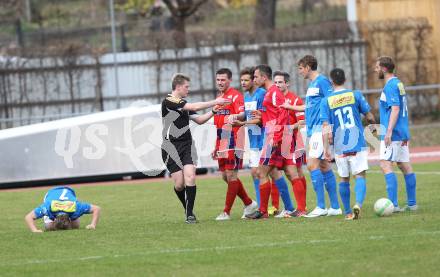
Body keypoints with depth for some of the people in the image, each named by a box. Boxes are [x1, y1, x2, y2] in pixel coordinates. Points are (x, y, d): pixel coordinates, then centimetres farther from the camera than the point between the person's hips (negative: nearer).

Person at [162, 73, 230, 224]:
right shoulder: (168, 101, -12)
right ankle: (187, 209, 20)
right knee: (179, 183, -5)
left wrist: (214, 111, 8)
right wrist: (215, 102, -13)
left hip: (187, 145, 6)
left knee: (190, 176, -13)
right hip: (171, 147, -6)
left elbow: (199, 120, 21)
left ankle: (190, 213, -10)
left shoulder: (183, 104, 15)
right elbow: (195, 107, -19)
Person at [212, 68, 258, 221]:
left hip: (233, 143, -9)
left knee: (231, 175, -7)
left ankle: (226, 212, -4)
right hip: (222, 144, 9)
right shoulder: (219, 98, 20)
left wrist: (236, 116, -46)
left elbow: (242, 113, -23)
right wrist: (216, 146, 25)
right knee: (225, 176, 10)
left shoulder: (235, 95, -6)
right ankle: (249, 203, 23)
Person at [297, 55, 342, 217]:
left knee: (312, 165, -14)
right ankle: (335, 207, 11)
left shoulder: (322, 81, -10)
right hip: (314, 130, 10)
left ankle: (321, 207, -14)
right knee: (324, 166, 9)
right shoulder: (312, 84, 18)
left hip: (320, 129, -10)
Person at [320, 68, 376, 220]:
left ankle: (348, 212, 18)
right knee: (360, 176, -3)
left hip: (339, 147, 1)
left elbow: (325, 127, -6)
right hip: (358, 144, -1)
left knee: (344, 179, 13)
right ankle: (358, 204, -27)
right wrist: (373, 124, 29)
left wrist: (326, 149, -3)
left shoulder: (326, 101, -1)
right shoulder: (355, 95, -1)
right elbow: (369, 116, 6)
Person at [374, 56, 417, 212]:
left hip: (393, 133, -10)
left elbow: (395, 109, -21)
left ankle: (393, 204, -21)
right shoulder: (398, 83, 16)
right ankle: (412, 203, 13)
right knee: (405, 166, 11)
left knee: (385, 164, -14)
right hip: (402, 133, 10)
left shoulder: (390, 85, -13)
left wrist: (389, 131, -25)